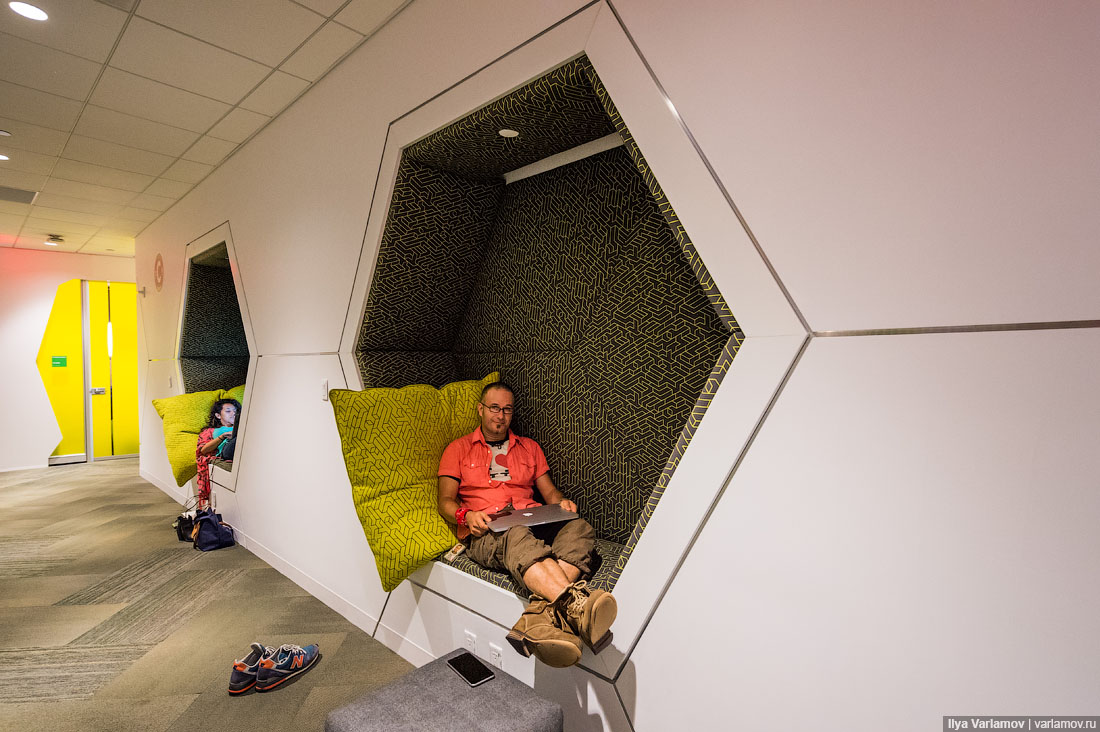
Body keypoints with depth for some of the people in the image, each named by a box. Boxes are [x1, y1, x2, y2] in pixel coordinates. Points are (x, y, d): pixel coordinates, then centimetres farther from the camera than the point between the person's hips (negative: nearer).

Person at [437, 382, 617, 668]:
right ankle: (576, 604, -62)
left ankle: (540, 614, -52)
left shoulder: (529, 447, 25)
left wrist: (561, 502, -3)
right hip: (485, 532, -3)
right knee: (518, 537, -40)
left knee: (580, 528, -31)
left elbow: (549, 491, 22)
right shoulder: (458, 449, 16)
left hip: (532, 523, 3)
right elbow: (445, 501, 10)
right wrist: (466, 515, -13)